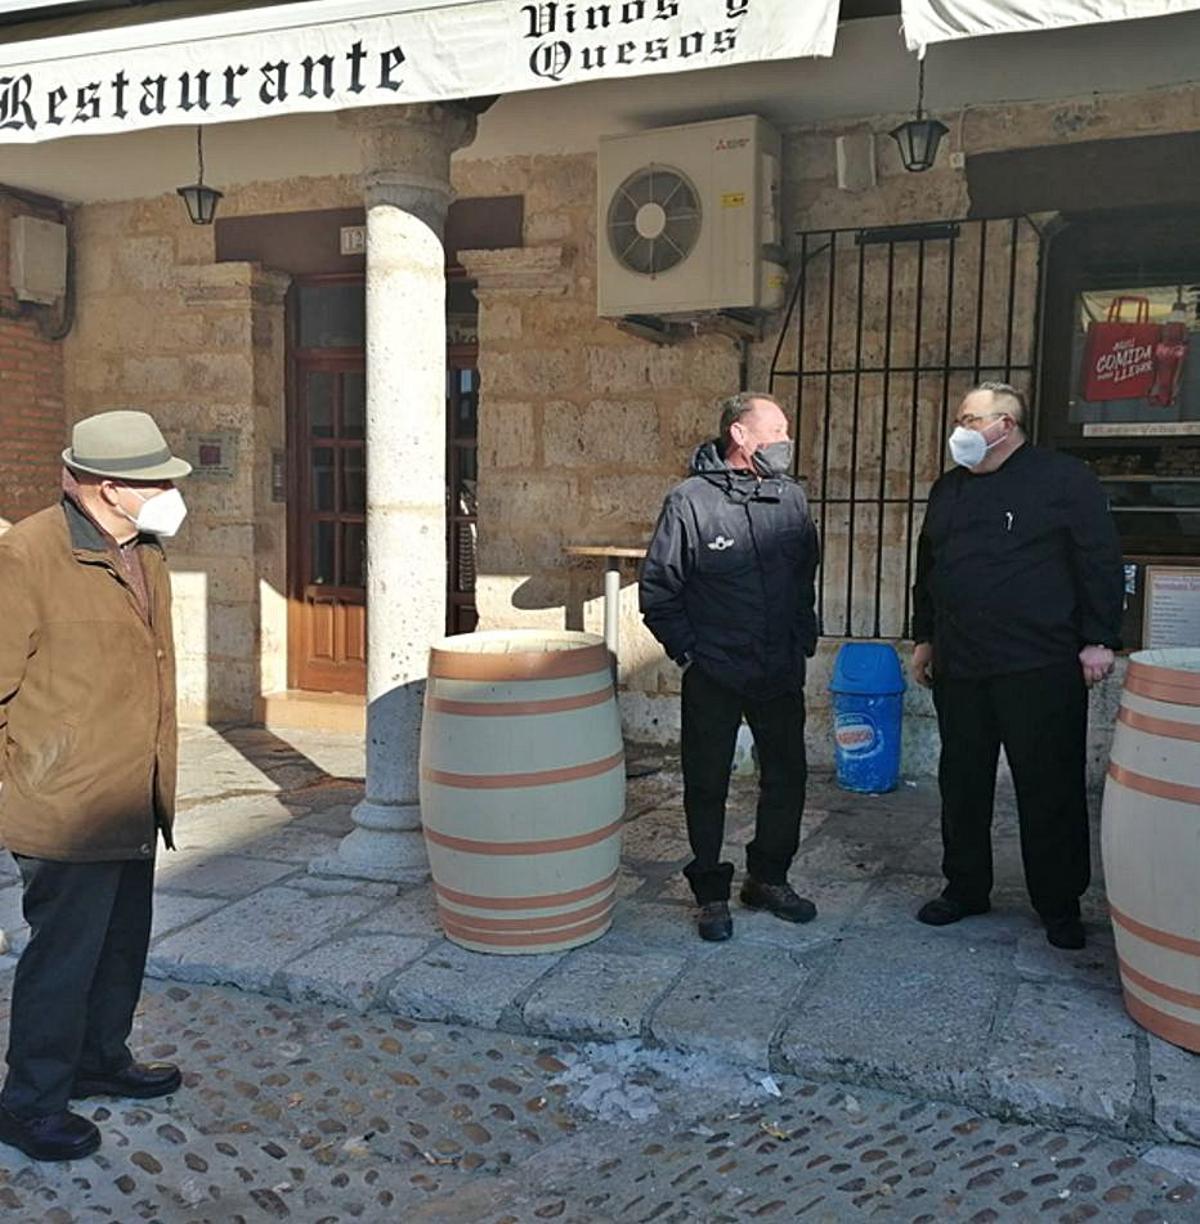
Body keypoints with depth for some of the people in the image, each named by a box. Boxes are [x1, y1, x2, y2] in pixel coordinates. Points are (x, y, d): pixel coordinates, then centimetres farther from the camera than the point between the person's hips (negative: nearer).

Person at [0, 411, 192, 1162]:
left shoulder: (145, 551, 9)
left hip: (136, 803, 8)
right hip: (68, 806, -8)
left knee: (124, 942, 21)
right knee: (64, 953, 4)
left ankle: (102, 1060, 40)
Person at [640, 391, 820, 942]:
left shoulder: (790, 498, 6)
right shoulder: (691, 500, -9)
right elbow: (657, 588, -6)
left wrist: (804, 639, 10)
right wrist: (687, 649, -8)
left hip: (781, 673, 5)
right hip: (713, 676, -5)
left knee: (787, 777, 13)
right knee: (707, 785, 6)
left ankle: (768, 878, 32)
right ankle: (711, 892, 22)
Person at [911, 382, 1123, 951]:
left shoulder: (1063, 478, -4)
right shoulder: (948, 488, 14)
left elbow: (1101, 562, -7)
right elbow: (927, 568, 21)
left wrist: (1100, 640, -10)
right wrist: (924, 637, 19)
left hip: (1041, 668, -6)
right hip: (958, 668, 6)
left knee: (1050, 788, 2)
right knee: (962, 783, 12)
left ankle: (1059, 904, 16)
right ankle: (965, 887, 26)